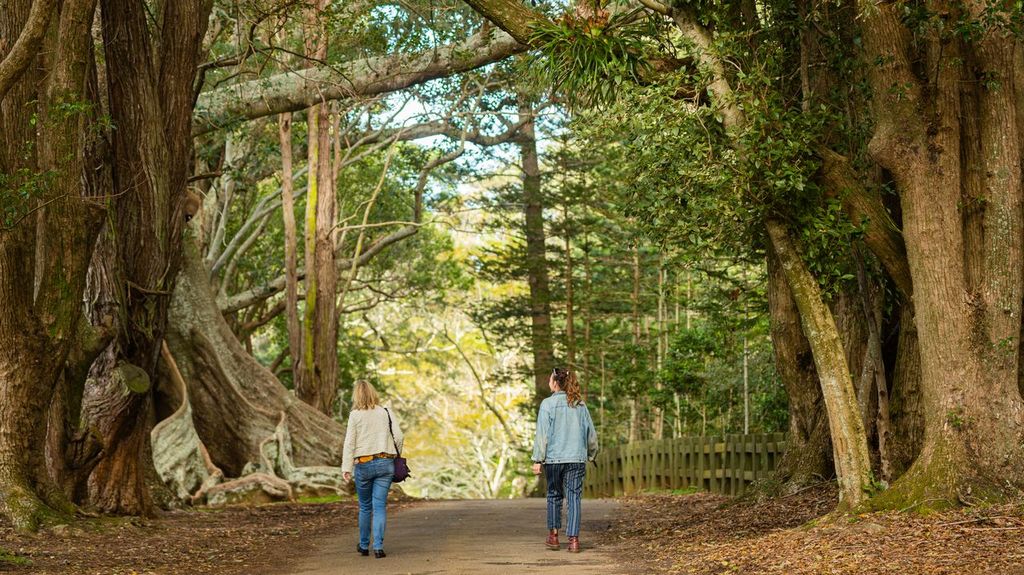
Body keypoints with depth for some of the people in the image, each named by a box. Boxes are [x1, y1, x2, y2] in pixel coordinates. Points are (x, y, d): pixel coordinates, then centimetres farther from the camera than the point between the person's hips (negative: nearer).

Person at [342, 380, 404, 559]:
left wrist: (347, 468, -6)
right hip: (385, 463, 1)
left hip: (364, 465, -1)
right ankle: (378, 546, -9)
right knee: (380, 506, 1)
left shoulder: (355, 415, -4)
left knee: (365, 507, 14)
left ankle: (364, 546, 24)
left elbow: (350, 442, -7)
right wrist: (396, 457, 15)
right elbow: (398, 436, 0)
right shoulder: (386, 412, 2)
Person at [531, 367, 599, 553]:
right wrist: (591, 453, 25)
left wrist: (537, 459, -7)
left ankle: (553, 536, 21)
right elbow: (591, 433, 11)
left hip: (553, 458, -2)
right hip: (577, 458, 2)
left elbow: (542, 434, -9)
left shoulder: (548, 404, -5)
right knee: (574, 497, 2)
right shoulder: (580, 404, 6)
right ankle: (573, 539, -3)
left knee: (554, 495, 14)